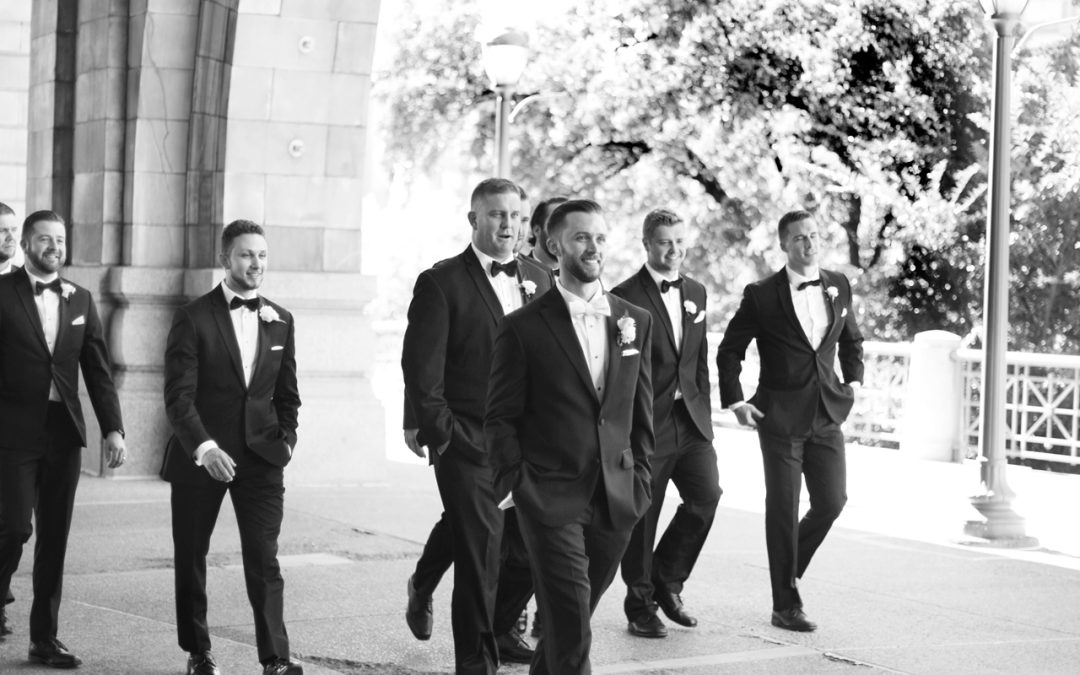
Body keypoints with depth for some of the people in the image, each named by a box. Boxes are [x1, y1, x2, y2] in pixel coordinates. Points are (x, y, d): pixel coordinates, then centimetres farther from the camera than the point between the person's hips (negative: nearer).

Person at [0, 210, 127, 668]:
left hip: (64, 432, 4)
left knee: (55, 536, 6)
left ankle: (45, 638, 13)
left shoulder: (80, 300, 11)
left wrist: (113, 428, 1)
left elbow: (99, 370, 10)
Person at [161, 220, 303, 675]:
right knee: (191, 559, 9)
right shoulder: (193, 318, -6)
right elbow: (178, 396, -12)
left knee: (264, 560, -7)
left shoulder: (280, 321, 9)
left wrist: (285, 438, 5)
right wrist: (203, 447, -24)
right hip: (199, 456, -2)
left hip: (260, 455, 2)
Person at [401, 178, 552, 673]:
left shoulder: (538, 280, 13)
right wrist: (441, 432, -13)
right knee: (480, 549, -5)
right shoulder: (441, 282, -4)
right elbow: (421, 366, -8)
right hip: (468, 442, -5)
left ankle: (499, 628, 30)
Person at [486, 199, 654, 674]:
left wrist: (638, 482, 7)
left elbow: (642, 414, 13)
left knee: (568, 623, 13)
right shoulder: (523, 328, -3)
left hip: (615, 502, 4)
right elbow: (501, 418, 0)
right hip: (550, 499, -4)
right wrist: (514, 484, -7)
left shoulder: (635, 322, 9)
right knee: (572, 636, -9)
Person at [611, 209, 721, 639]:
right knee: (641, 517, 2)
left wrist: (704, 412, 12)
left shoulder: (696, 293, 13)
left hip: (690, 421, 5)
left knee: (706, 494, -9)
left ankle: (667, 581, 12)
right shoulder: (624, 298, -7)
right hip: (644, 423, -5)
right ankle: (640, 607, 17)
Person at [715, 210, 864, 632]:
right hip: (780, 416, -4)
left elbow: (851, 340, 22)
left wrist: (853, 379, 9)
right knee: (783, 508, 0)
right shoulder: (762, 296, -6)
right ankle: (786, 605, 8)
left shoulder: (838, 286, 7)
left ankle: (789, 566, 28)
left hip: (827, 415, 4)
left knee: (832, 501, 0)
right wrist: (735, 401, -7)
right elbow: (729, 351, 1)